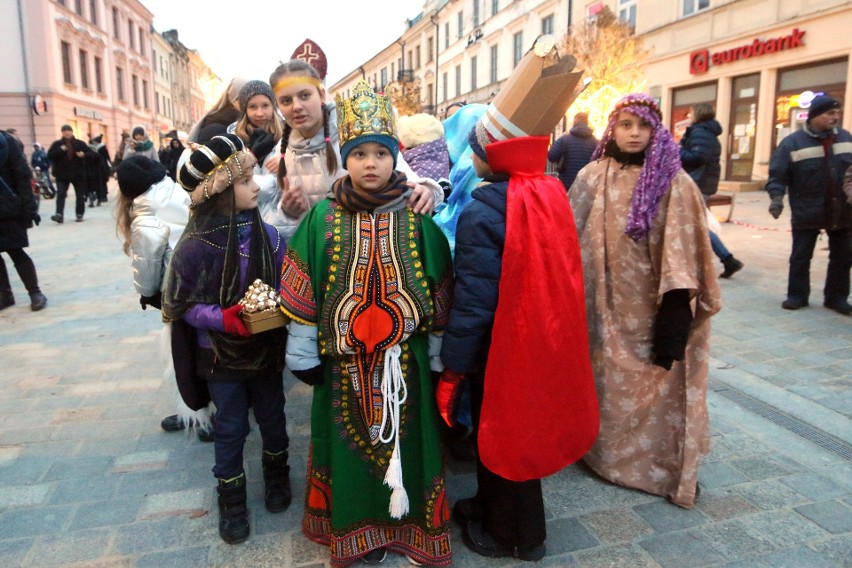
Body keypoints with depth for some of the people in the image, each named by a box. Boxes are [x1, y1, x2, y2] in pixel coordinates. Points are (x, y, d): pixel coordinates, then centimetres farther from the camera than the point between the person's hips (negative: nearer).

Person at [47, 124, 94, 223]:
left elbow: (91, 153, 4)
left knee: (80, 195, 6)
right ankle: (59, 214, -18)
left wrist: (84, 154, -17)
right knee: (60, 194, -11)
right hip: (62, 175, 0)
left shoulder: (80, 143, 5)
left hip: (78, 174, 1)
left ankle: (79, 214, 18)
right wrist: (60, 150, -16)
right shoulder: (57, 144, 5)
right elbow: (49, 156, -4)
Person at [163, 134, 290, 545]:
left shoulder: (268, 235, -9)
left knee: (273, 418, 19)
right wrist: (223, 318, -25)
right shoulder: (195, 247, -19)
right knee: (230, 429, 12)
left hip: (267, 348, 3)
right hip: (222, 354, -3)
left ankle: (276, 476, 46)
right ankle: (231, 500, 35)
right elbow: (181, 306, -11)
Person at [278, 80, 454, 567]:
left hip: (404, 359, 0)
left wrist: (439, 352, 3)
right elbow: (302, 289, 0)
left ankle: (404, 521, 36)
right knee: (352, 444, 12)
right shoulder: (323, 218, -2)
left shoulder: (417, 218, -3)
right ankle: (360, 526, 35)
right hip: (344, 361, 1)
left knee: (403, 439, 11)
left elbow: (441, 288, 2)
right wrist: (304, 353, -1)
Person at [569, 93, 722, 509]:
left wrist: (676, 307, -17)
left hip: (651, 305, -2)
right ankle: (608, 450, 34)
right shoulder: (592, 177, 3)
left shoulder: (673, 182, -5)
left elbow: (683, 246, -10)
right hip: (606, 306, 3)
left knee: (657, 384, 6)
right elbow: (573, 237, 5)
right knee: (608, 380, 14)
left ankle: (665, 463, 24)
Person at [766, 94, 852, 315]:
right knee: (800, 257, 5)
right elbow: (777, 174, -10)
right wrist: (776, 196, -24)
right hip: (807, 213, -4)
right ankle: (797, 295, 19)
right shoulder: (793, 142, -8)